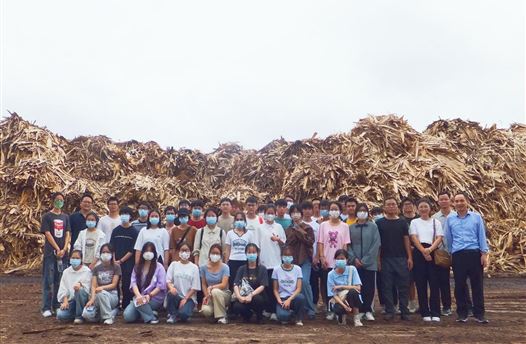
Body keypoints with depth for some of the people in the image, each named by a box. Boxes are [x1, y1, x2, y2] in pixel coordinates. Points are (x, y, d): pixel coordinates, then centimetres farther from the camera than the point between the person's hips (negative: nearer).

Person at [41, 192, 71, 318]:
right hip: (50, 252, -4)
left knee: (60, 280, 7)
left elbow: (68, 234, 7)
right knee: (48, 281, -3)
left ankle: (57, 305, 16)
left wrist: (64, 249, -7)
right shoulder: (47, 216, 1)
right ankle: (46, 308, 1)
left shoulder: (65, 217, 12)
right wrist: (57, 249, -12)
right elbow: (47, 234, -6)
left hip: (63, 252, 4)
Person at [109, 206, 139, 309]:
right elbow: (112, 247, 9)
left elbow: (132, 250, -4)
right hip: (116, 263, 3)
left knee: (127, 285, -3)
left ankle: (126, 306, 6)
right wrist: (114, 261, -3)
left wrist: (121, 261, -9)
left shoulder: (134, 231, 0)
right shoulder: (116, 230, 10)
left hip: (128, 263, -3)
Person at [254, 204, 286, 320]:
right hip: (264, 262, 0)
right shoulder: (260, 228, 5)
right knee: (266, 286, 2)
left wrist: (278, 240, -10)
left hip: (276, 261, 0)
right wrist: (257, 259, -3)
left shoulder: (279, 227, 8)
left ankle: (274, 310, 3)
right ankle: (267, 309, 13)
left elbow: (284, 243, 10)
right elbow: (257, 245, 4)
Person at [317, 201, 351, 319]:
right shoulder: (323, 225, 4)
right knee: (325, 286, 3)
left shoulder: (344, 226, 3)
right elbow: (320, 243, 2)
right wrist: (322, 258, -6)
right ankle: (328, 309, 14)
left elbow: (345, 245, 2)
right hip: (326, 262, 1)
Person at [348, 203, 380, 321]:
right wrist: (354, 258, -8)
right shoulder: (351, 228, 7)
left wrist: (365, 260, -9)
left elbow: (376, 244, -4)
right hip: (355, 262, 1)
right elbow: (348, 245, 5)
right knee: (358, 287, 3)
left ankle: (367, 310, 12)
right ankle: (361, 310, 13)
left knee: (369, 287, 0)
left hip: (369, 263, -1)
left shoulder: (373, 226, 1)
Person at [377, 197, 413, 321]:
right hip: (386, 259, -1)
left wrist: (409, 257, 0)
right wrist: (378, 259, -3)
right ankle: (389, 311, 11)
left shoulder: (402, 222, 8)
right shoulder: (379, 223, 4)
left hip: (401, 258, 1)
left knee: (403, 286, 2)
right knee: (387, 287, 3)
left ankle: (404, 312, 10)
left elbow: (406, 240, 8)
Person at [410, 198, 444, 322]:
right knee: (421, 284, 1)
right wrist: (423, 252, -13)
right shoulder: (414, 222, 10)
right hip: (419, 253, 0)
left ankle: (435, 313, 3)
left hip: (433, 253, 0)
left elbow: (439, 238, 0)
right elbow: (414, 238, -1)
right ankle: (425, 313, 8)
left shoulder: (436, 222, 12)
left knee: (434, 283, -3)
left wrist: (430, 249, -16)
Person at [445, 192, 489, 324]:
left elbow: (482, 236, 4)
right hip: (458, 255, 1)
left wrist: (484, 253, -2)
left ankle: (479, 314, 10)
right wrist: (450, 253, 15)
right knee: (459, 285, 4)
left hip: (474, 254, -1)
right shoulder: (450, 219, 8)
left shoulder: (476, 217, 5)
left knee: (477, 285, 2)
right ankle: (462, 313, 14)